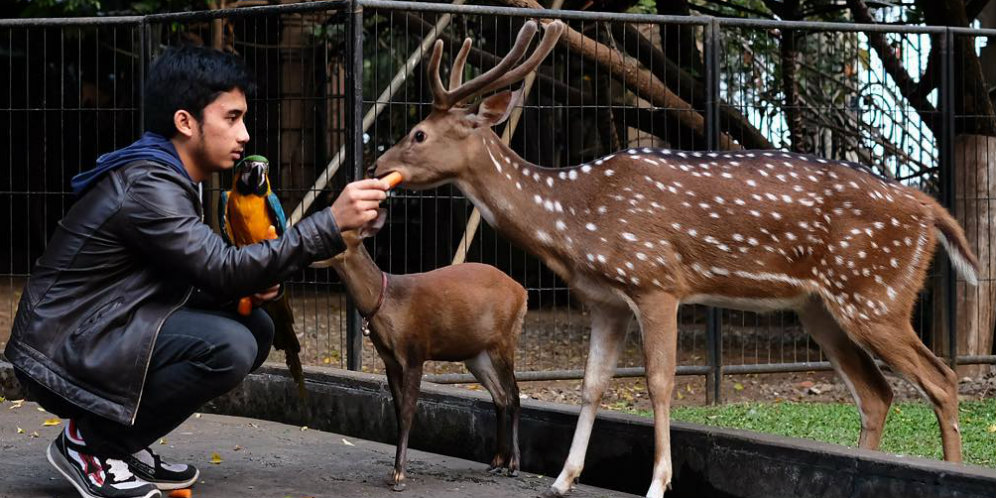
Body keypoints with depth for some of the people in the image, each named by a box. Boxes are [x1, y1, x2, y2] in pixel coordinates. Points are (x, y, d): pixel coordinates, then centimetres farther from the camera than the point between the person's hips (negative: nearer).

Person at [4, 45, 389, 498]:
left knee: (255, 328, 3)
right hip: (61, 356, -10)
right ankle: (90, 444, -9)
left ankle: (121, 443, 7)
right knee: (228, 347, -26)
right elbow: (224, 268, -27)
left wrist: (249, 283, -7)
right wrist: (333, 222, -29)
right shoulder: (147, 187, -21)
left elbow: (204, 271, 14)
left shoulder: (165, 177, 11)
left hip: (103, 338, 10)